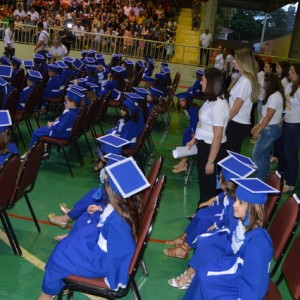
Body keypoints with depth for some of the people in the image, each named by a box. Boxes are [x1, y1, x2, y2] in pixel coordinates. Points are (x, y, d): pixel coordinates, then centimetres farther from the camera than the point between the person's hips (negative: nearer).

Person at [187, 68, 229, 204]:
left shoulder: (218, 105, -25)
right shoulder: (210, 100, 3)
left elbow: (217, 137, -24)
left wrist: (210, 161, -21)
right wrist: (194, 139, 22)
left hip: (212, 149, -9)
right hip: (203, 146, 9)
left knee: (209, 186, 8)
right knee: (203, 183, 22)